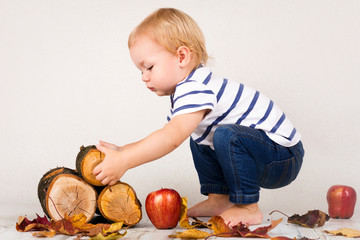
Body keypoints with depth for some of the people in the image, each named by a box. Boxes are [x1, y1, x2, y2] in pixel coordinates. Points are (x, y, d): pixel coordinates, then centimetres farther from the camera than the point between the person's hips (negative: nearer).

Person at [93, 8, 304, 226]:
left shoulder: (195, 88, -24)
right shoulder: (186, 91, 10)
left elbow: (172, 138, -37)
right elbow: (165, 138, 13)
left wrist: (123, 162, -37)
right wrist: (121, 151, 2)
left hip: (283, 155, -10)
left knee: (227, 135, -34)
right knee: (197, 138, 19)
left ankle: (248, 208, -18)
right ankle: (219, 199, 15)